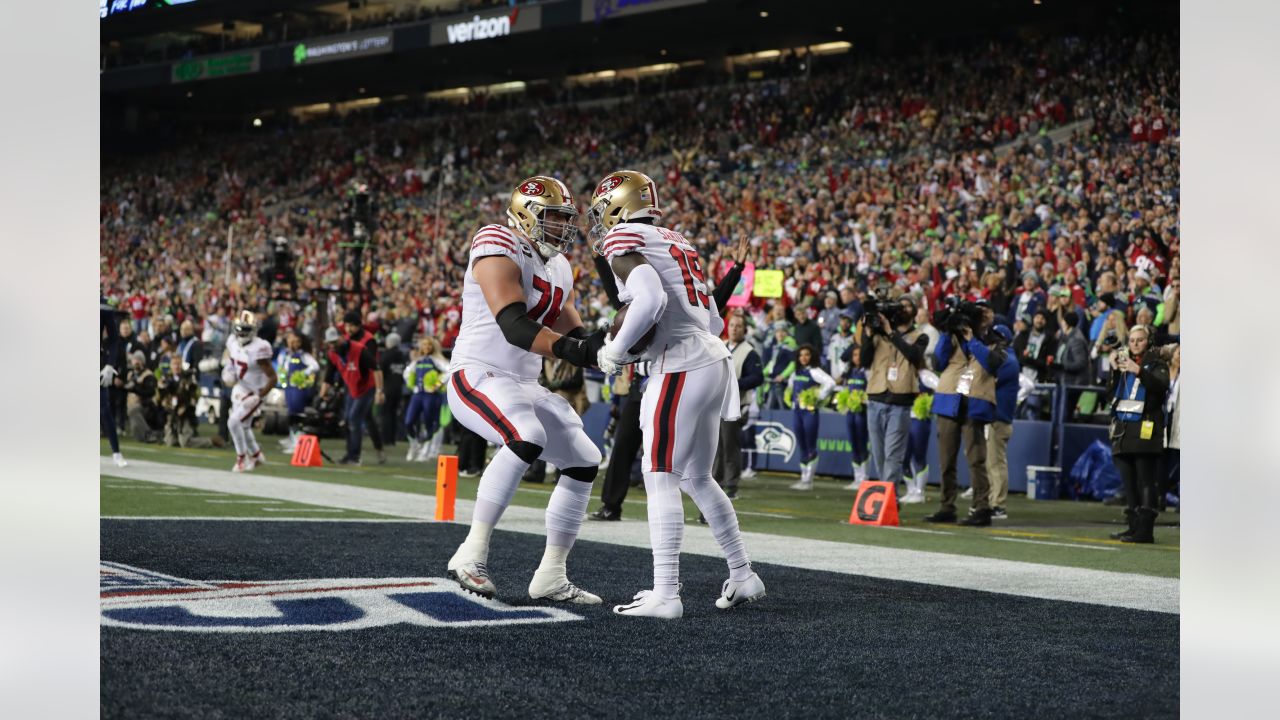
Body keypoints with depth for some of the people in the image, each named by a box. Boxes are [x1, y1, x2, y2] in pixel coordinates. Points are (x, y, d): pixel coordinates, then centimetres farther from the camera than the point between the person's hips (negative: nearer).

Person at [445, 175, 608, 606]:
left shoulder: (558, 266, 15)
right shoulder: (500, 250, -14)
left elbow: (571, 332, 15)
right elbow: (514, 325, -27)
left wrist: (598, 343, -7)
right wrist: (571, 348, -38)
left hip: (524, 385, 10)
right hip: (478, 377, -10)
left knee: (584, 461, 5)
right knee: (527, 438, -35)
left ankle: (551, 577, 13)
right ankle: (472, 555, -28)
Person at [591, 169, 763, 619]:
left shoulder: (623, 242, -4)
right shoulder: (677, 244, 22)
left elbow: (650, 299, -22)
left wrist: (615, 351, -9)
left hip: (680, 370, -8)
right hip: (713, 359, 9)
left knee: (661, 479, -5)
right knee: (696, 479, 19)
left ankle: (665, 595, -7)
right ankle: (743, 577, 24)